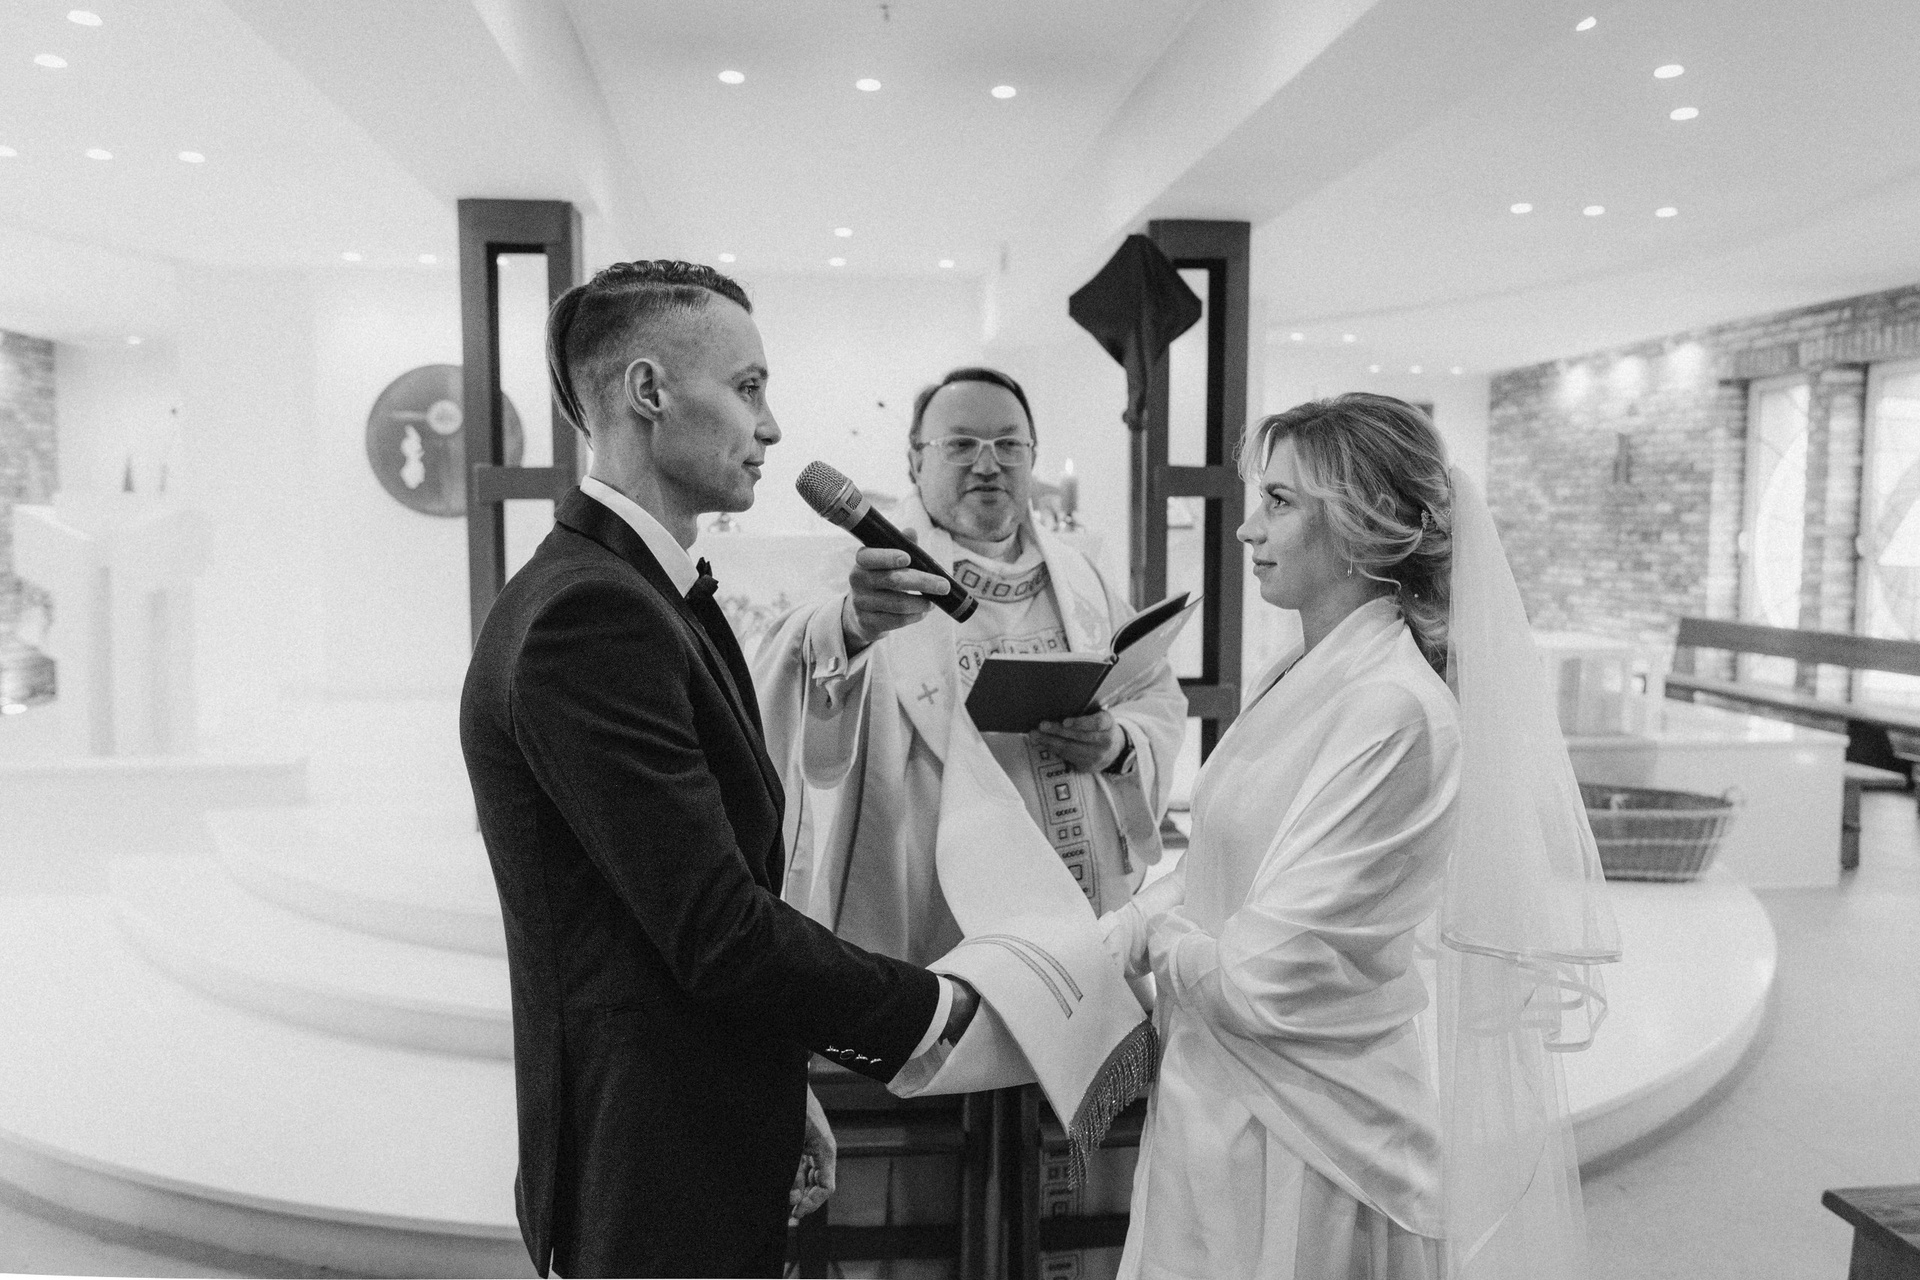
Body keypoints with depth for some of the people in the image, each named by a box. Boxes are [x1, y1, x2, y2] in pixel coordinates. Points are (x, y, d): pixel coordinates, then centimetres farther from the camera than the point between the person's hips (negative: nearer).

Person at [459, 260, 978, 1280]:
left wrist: (778, 1094, 11)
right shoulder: (589, 615, -24)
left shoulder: (646, 596, 8)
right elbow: (718, 933, -25)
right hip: (655, 1178, -9)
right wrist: (934, 1009, -11)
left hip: (711, 1139, 9)